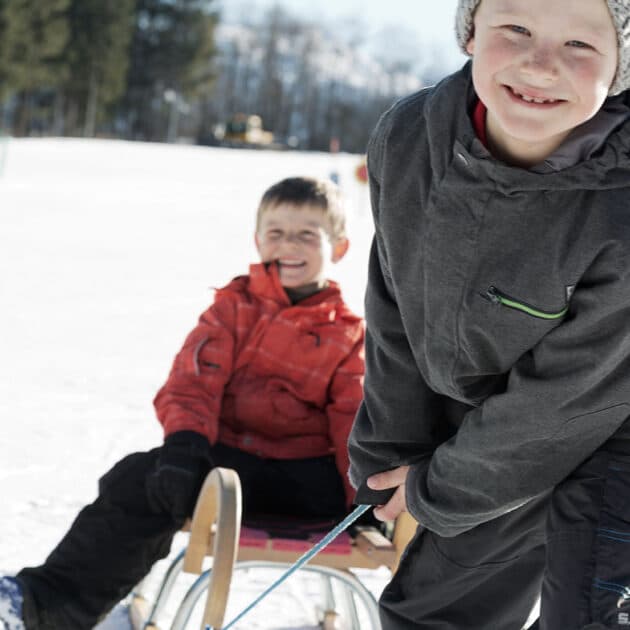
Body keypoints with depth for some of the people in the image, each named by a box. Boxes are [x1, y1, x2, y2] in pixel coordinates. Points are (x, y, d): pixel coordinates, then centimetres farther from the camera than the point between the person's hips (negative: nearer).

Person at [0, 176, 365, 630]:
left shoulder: (347, 333, 10)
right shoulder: (234, 307, 9)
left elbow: (354, 420, 4)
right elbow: (193, 382, -2)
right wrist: (185, 444, -22)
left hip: (309, 473, 2)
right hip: (229, 455, -1)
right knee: (142, 482, -26)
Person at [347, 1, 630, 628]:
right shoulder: (405, 139, -18)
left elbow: (560, 399, -24)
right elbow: (396, 320, -3)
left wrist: (438, 488, -12)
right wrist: (390, 455, 3)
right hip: (487, 430, 5)